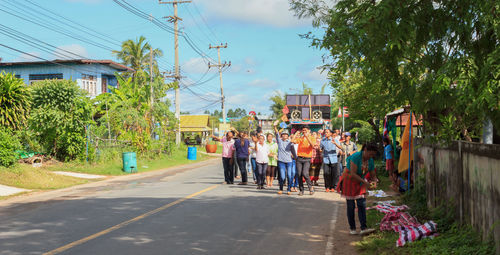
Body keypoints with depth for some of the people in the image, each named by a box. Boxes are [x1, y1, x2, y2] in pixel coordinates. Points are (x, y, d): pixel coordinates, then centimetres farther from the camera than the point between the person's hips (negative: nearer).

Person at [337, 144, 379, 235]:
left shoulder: (370, 161, -3)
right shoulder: (356, 157, -24)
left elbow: (373, 175, 4)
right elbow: (353, 174, -29)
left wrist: (374, 182, -19)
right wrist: (364, 182, -33)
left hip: (360, 182, 6)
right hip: (349, 181, -6)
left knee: (362, 204, -6)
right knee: (351, 206, -2)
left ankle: (364, 228, -11)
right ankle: (352, 228, 7)